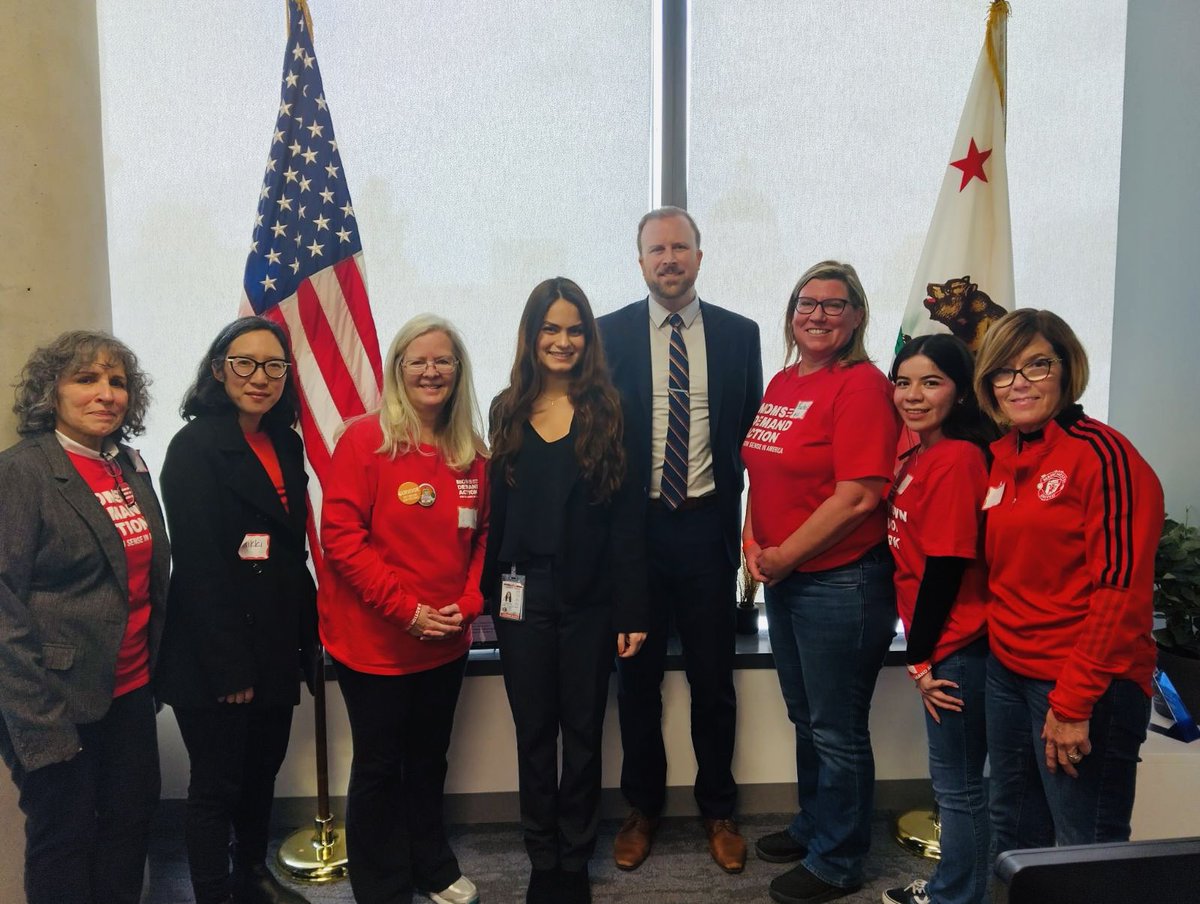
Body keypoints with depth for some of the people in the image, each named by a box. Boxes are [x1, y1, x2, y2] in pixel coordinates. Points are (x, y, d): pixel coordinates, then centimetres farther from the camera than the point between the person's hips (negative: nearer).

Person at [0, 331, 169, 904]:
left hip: (130, 690, 6)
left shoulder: (131, 468, 7)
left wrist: (156, 667, 11)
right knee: (64, 839, 10)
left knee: (132, 821, 16)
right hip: (60, 700, -6)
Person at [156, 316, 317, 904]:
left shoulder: (286, 445, 7)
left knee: (262, 773, 20)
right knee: (216, 788, 7)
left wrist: (305, 636, 9)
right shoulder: (195, 448, -13)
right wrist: (228, 668, -18)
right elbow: (199, 568, -17)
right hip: (214, 658, -7)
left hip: (275, 651, 7)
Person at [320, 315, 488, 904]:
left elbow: (482, 538, 8)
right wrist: (407, 609, -19)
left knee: (429, 760, 21)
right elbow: (341, 536, -17)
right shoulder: (365, 440, -13)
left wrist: (467, 605, -8)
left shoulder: (473, 454, 3)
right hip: (374, 641, -4)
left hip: (447, 644, 5)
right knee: (379, 766, 12)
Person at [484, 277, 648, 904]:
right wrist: (486, 592, 2)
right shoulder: (507, 411, 6)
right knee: (534, 732, 13)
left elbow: (627, 517, -5)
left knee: (583, 732, 11)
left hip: (589, 597, -2)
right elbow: (494, 510, 6)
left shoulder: (606, 410, -2)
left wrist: (632, 609, -9)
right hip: (523, 596, 2)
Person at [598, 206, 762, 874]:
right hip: (634, 525, 0)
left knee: (714, 679, 12)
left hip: (708, 525, 1)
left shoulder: (739, 334, 3)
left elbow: (752, 432, 5)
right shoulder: (610, 333, 0)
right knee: (638, 675, 13)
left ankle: (719, 810, 33)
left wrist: (740, 514, -1)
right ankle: (644, 808, 33)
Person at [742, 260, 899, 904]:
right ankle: (812, 826, 43)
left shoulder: (861, 385, -15)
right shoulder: (781, 384, 10)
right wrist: (753, 544, 1)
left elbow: (858, 496, -22)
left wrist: (785, 555, -15)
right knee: (805, 718, 22)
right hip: (784, 579, 8)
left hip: (841, 580, -8)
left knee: (837, 730, 8)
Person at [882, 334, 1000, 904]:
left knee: (958, 785, 8)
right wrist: (921, 653, 9)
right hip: (940, 644, 9)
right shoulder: (917, 456, 8)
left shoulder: (955, 460, -19)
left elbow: (947, 568, -20)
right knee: (952, 779, 21)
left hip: (957, 648, -9)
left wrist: (920, 659, -12)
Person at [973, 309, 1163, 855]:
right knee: (1013, 831, 20)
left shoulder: (1101, 453, -14)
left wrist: (1073, 702, -18)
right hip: (1008, 669, 7)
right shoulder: (1000, 457, 7)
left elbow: (1122, 588, -18)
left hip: (1085, 689, -7)